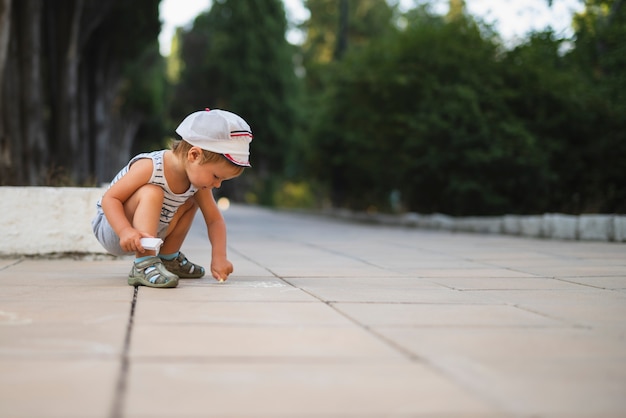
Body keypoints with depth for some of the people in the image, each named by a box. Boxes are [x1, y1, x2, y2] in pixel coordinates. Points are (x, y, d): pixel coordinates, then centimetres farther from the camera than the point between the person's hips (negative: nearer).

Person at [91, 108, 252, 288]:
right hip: (112, 227, -7)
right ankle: (143, 265, -34)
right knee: (152, 192, -31)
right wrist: (126, 231, -42)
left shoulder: (198, 181, -8)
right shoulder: (149, 167, -28)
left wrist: (219, 257, -15)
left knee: (192, 200, 8)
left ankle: (168, 258, 17)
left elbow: (215, 220, -2)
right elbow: (110, 198, -26)